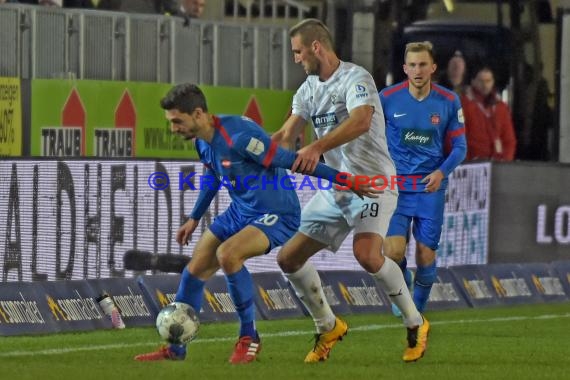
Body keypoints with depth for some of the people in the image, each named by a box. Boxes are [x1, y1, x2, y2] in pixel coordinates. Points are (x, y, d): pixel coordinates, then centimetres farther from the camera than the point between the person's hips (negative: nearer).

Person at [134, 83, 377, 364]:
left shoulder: (238, 136, -29)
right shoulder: (203, 142, -1)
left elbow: (288, 160, -24)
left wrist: (345, 180, -20)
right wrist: (195, 218, 30)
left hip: (276, 214, -9)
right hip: (240, 212, 9)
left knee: (226, 254, -31)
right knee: (194, 270, 5)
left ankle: (249, 338, -14)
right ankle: (175, 349, 19)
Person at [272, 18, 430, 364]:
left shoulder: (355, 78, -15)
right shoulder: (309, 89, 12)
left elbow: (361, 120, -34)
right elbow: (287, 135, 9)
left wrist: (317, 148, -46)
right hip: (335, 188, 8)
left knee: (366, 254, -31)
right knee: (289, 258, 3)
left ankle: (415, 324, -11)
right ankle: (328, 328, 22)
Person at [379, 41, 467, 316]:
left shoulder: (449, 102, -3)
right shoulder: (388, 98, -5)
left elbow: (459, 146, 4)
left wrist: (442, 172, -13)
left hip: (430, 188, 1)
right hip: (395, 187, -1)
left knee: (426, 256, -1)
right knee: (393, 251, -14)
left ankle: (417, 310, 22)